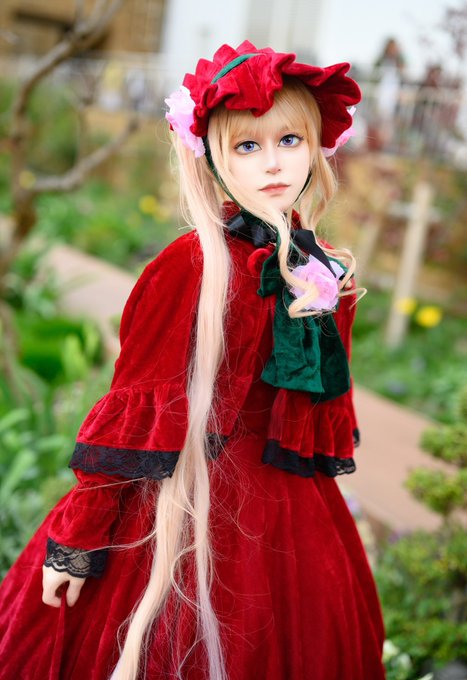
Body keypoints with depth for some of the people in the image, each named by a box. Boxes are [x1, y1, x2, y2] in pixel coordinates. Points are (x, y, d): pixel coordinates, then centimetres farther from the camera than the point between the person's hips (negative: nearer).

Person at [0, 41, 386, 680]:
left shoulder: (324, 275, 3)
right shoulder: (191, 266, -14)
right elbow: (133, 406, -13)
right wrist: (76, 539, -11)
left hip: (288, 509, 6)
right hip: (188, 502, -5)